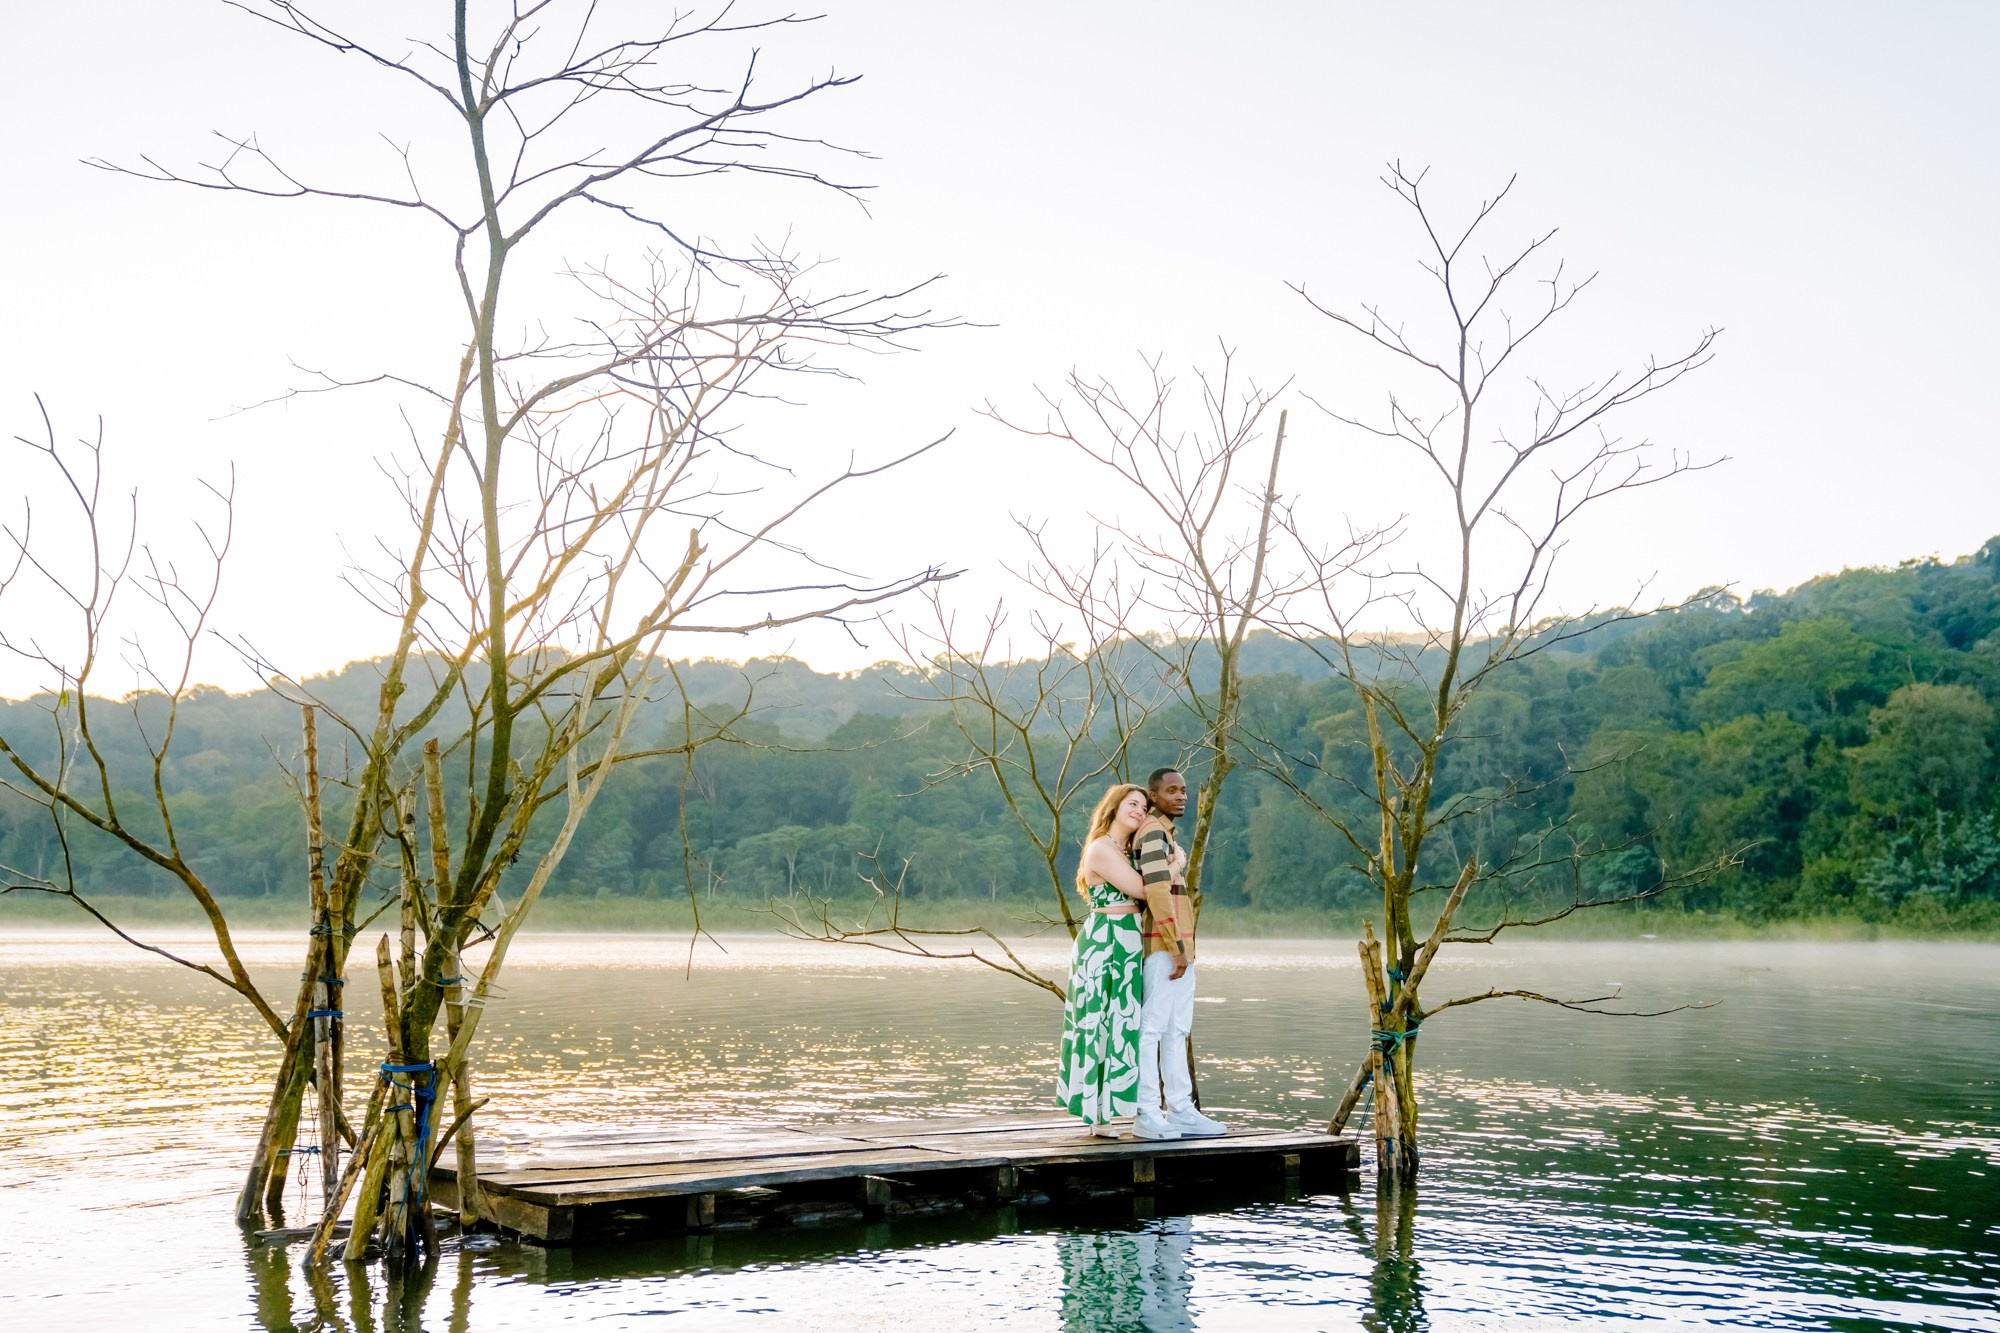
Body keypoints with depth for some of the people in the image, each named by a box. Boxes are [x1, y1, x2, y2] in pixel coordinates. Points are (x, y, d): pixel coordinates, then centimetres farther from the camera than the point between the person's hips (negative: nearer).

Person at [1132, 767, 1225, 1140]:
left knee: (1177, 1032, 11)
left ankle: (1180, 1110, 15)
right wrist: (1177, 948, -21)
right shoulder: (1153, 830, -11)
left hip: (1180, 949, 10)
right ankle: (1147, 1115, -9)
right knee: (1152, 1028, -9)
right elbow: (1158, 891, -20)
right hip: (1164, 947, -10)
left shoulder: (1166, 833, 21)